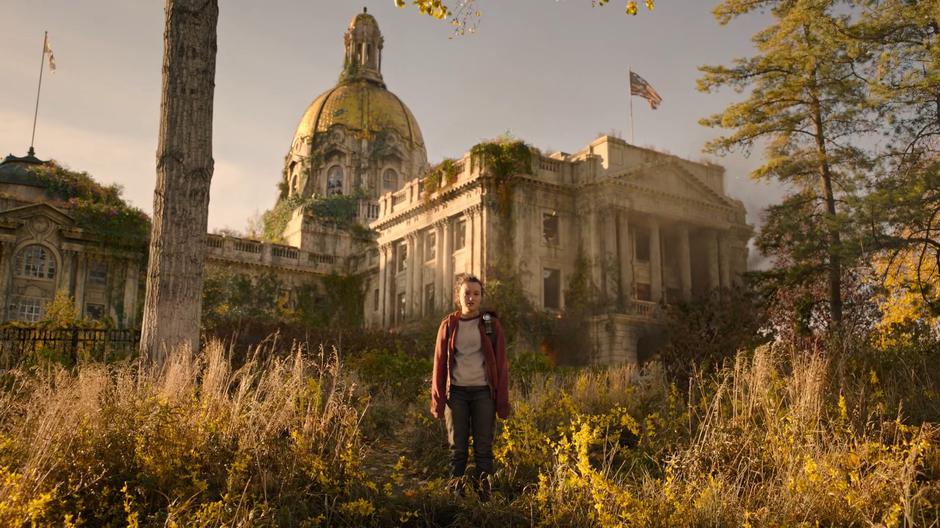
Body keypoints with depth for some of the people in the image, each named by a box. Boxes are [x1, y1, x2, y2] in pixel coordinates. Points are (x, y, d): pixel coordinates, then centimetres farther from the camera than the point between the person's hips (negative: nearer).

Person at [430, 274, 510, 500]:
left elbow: (501, 364, 3)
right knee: (458, 449, 4)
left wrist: (503, 401, -2)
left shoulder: (491, 324, 3)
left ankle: (484, 498, 9)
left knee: (483, 449, 2)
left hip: (483, 392, 0)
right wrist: (437, 400, 2)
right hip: (456, 393, 1)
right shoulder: (449, 325, 5)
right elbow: (439, 363, 6)